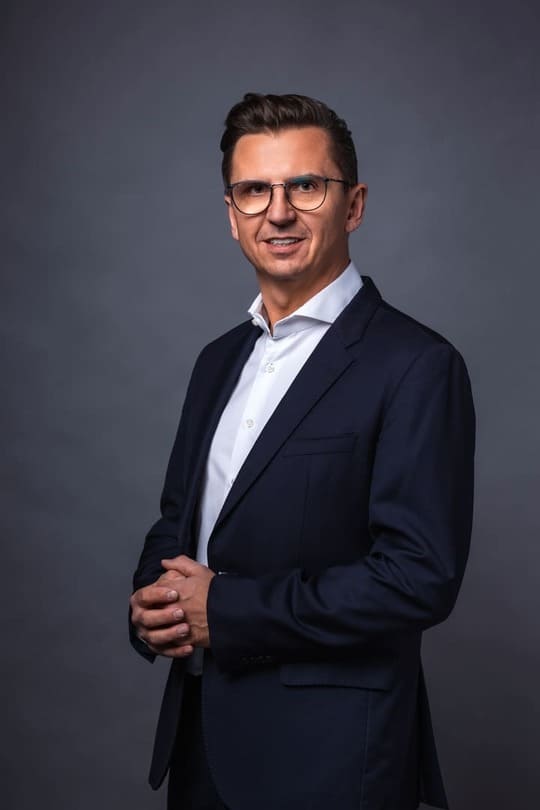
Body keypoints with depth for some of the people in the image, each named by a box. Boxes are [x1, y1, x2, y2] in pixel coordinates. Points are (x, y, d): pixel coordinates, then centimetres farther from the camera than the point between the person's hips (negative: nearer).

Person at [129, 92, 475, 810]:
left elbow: (420, 576, -21)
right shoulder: (219, 360, 9)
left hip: (326, 752, -6)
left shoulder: (416, 367, -15)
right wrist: (154, 602, -6)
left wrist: (225, 609, -18)